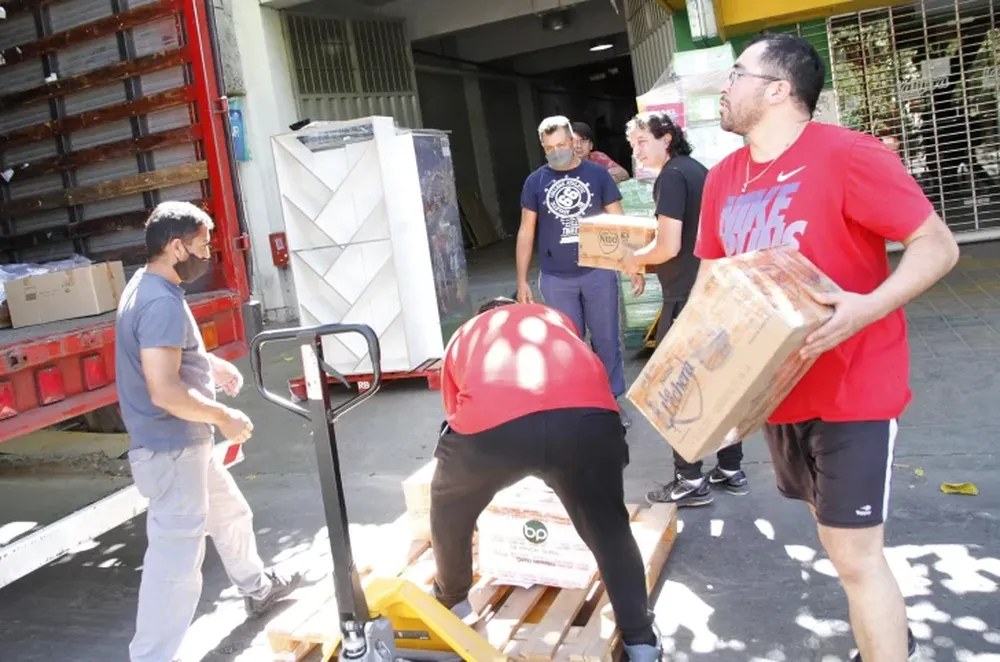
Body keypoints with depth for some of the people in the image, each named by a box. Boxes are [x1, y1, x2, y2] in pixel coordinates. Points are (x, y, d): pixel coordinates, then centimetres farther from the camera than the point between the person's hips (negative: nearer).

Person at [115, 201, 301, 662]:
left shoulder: (149, 287, 9)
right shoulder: (162, 303, -25)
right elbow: (165, 392, -32)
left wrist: (211, 363, 12)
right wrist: (224, 417, -19)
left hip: (184, 444, 11)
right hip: (172, 450, -11)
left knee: (230, 514, 28)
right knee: (176, 562, -6)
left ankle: (257, 588, 49)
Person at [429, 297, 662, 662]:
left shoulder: (463, 336, 38)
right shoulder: (553, 317, 42)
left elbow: (455, 415, 44)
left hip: (490, 422, 0)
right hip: (587, 414, 1)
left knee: (449, 509, 31)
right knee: (609, 529, 26)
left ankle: (452, 604, 49)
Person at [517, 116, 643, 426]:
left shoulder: (597, 174, 0)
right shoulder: (535, 182, 2)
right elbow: (526, 232, 5)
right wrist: (522, 280, 2)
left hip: (598, 273, 0)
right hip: (556, 279, 0)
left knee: (607, 339, 8)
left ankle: (612, 401, 23)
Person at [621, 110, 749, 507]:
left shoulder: (671, 176, -14)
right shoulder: (699, 170, 14)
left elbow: (669, 246, -21)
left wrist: (636, 260, -3)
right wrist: (649, 258, 20)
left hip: (688, 295, -9)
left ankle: (690, 481, 5)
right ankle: (731, 470, 25)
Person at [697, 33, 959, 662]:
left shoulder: (846, 154, -17)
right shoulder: (723, 178, 5)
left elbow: (938, 245, -17)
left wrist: (869, 307, -32)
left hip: (854, 388, -7)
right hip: (778, 388, 7)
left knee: (856, 553, -4)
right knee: (838, 537, 21)